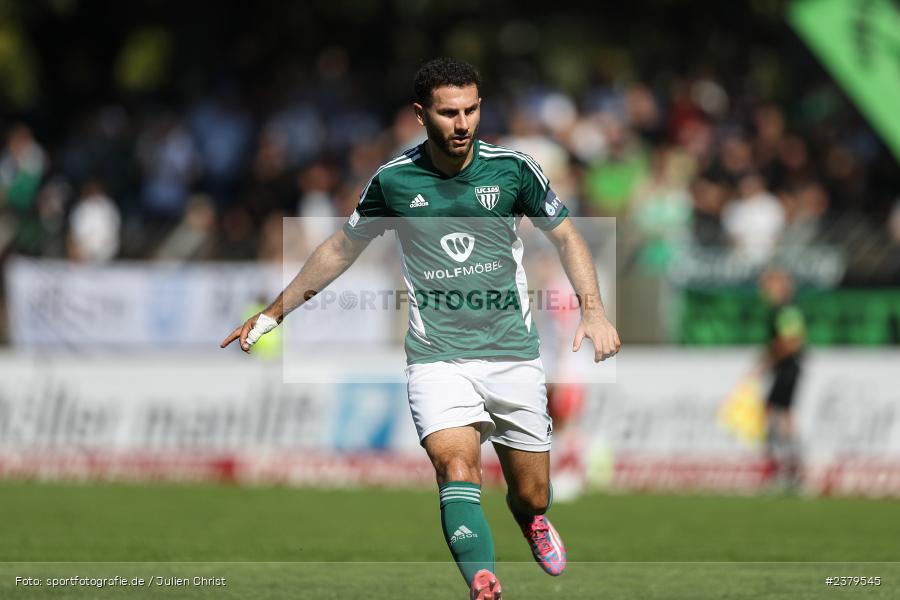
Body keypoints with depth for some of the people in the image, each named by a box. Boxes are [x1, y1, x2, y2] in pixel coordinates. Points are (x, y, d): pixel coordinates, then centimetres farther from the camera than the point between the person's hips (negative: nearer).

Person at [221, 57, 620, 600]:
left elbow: (566, 236, 7)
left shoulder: (510, 167, -4)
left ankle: (533, 522, 44)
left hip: (512, 352, 1)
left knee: (532, 496, 7)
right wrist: (272, 315, 15)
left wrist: (593, 311, -8)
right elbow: (343, 249, 13)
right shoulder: (394, 180, -2)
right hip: (437, 357, -1)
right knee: (457, 465, -26)